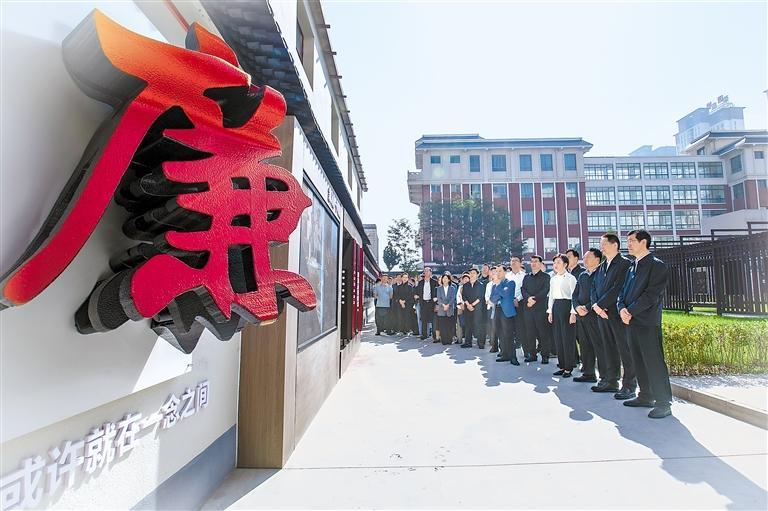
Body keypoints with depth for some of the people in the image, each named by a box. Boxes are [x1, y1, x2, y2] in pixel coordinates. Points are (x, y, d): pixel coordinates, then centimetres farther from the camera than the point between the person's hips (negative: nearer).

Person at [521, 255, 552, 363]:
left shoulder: (546, 276, 5)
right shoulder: (526, 277, 18)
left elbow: (545, 290, -8)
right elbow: (523, 290, 7)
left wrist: (534, 299, -16)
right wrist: (528, 298, -12)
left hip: (541, 307, -4)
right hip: (528, 308, 4)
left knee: (543, 333, -1)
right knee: (530, 333, 6)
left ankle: (545, 355, 7)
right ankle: (531, 354, 14)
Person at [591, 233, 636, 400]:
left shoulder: (625, 263, -7)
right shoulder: (601, 267, 17)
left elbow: (618, 288, -16)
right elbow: (594, 288, 13)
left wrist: (600, 305, -14)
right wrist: (596, 305, -3)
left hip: (617, 313, -7)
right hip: (602, 313, 7)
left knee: (625, 350, 0)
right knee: (609, 350, 12)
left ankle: (629, 386, 7)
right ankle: (611, 382, 21)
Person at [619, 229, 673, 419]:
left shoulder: (657, 266, -7)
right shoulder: (632, 267, 17)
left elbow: (652, 294, -16)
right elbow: (623, 291, 15)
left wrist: (631, 311, -16)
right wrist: (622, 308, -3)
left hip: (647, 322, -8)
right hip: (631, 321, 8)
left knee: (654, 362, -3)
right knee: (639, 362, 14)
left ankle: (663, 403, 7)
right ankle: (645, 396, 26)